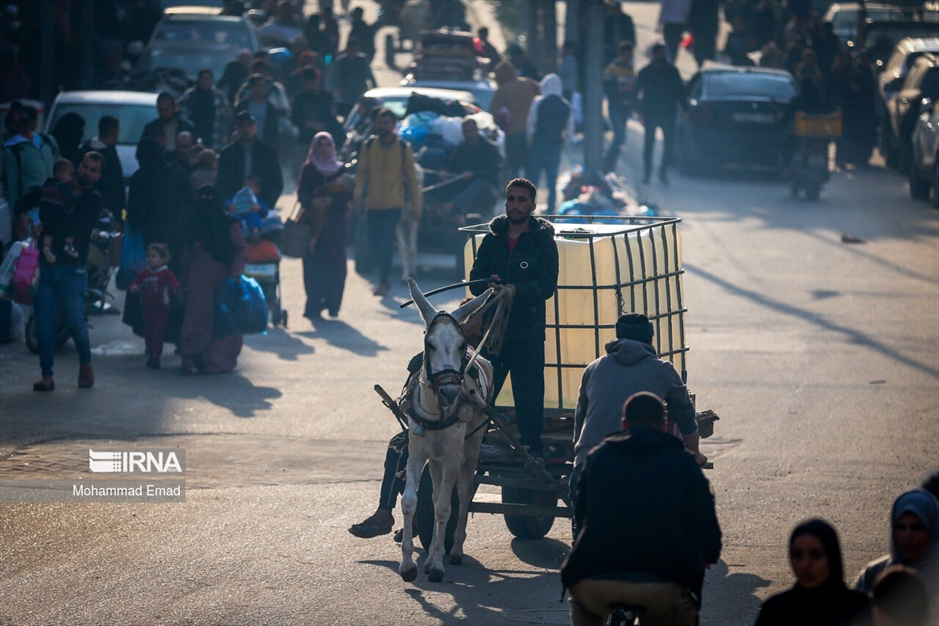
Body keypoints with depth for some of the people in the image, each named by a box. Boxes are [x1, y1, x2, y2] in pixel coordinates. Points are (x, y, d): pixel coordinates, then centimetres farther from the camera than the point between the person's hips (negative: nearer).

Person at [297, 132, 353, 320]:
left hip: (336, 222, 1)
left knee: (335, 264, -5)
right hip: (313, 222, -1)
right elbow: (302, 194, -1)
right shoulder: (308, 170, 8)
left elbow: (348, 195, 1)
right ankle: (314, 306, -8)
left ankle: (332, 304, 1)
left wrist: (330, 200, -15)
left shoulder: (342, 169, 11)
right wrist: (314, 202, -21)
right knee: (313, 264, -8)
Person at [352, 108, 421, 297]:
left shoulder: (403, 148, 0)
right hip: (373, 204, 3)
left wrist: (415, 206, 3)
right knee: (374, 246, 4)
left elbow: (411, 178, 4)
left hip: (393, 204, -3)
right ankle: (385, 278, 24)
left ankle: (383, 283, -3)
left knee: (386, 244, -12)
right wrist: (359, 196, -9)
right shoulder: (368, 145, 4)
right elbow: (361, 173, 6)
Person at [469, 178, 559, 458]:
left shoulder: (543, 241, 2)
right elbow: (475, 279, 7)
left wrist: (517, 290, -27)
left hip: (528, 332, -3)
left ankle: (532, 450, 7)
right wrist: (488, 285, -17)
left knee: (529, 397, -2)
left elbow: (547, 285, -9)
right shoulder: (492, 239, 11)